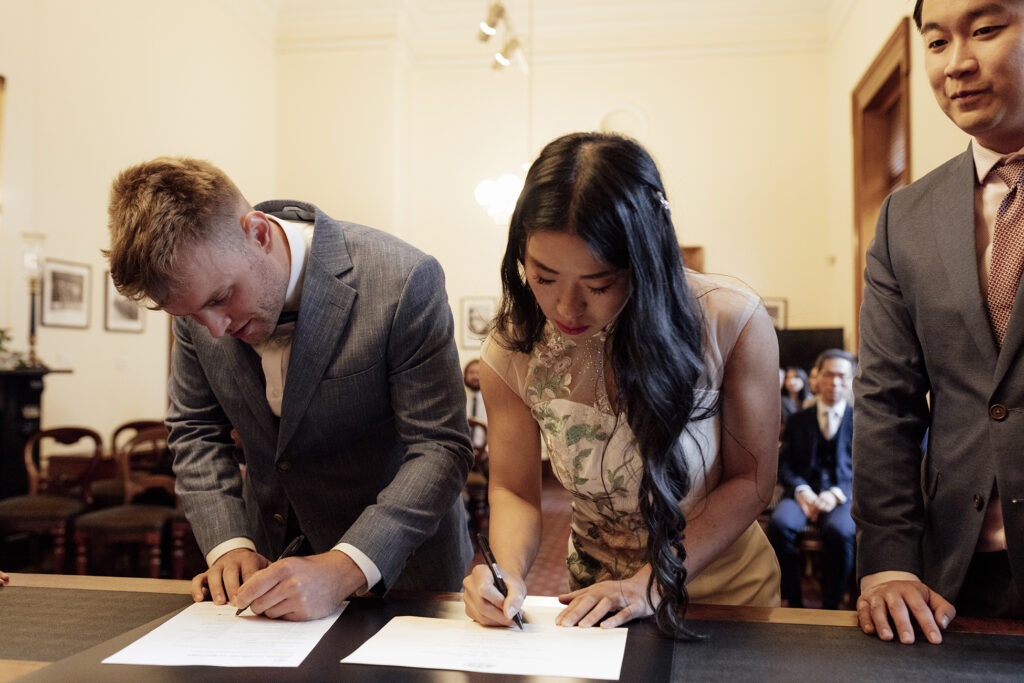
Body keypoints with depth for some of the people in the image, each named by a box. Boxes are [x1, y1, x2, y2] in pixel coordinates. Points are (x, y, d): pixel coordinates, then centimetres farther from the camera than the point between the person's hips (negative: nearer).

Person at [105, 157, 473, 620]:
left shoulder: (404, 282, -24)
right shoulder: (200, 286, -8)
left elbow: (440, 448, -21)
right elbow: (196, 429, 4)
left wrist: (345, 570, -30)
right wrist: (229, 544, -10)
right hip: (270, 556, 4)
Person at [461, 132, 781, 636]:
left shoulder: (734, 326, -22)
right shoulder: (512, 351, -15)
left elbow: (750, 479, -11)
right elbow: (513, 490, -3)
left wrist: (652, 583, -19)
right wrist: (508, 571, -23)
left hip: (727, 593, -2)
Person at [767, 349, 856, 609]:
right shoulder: (797, 420, 18)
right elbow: (783, 464, 10)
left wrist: (838, 493, -12)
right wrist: (801, 490, -11)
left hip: (844, 495, -1)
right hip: (803, 493, 1)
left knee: (838, 530, -36)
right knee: (779, 524, -32)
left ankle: (830, 607, -19)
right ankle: (794, 602, -18)